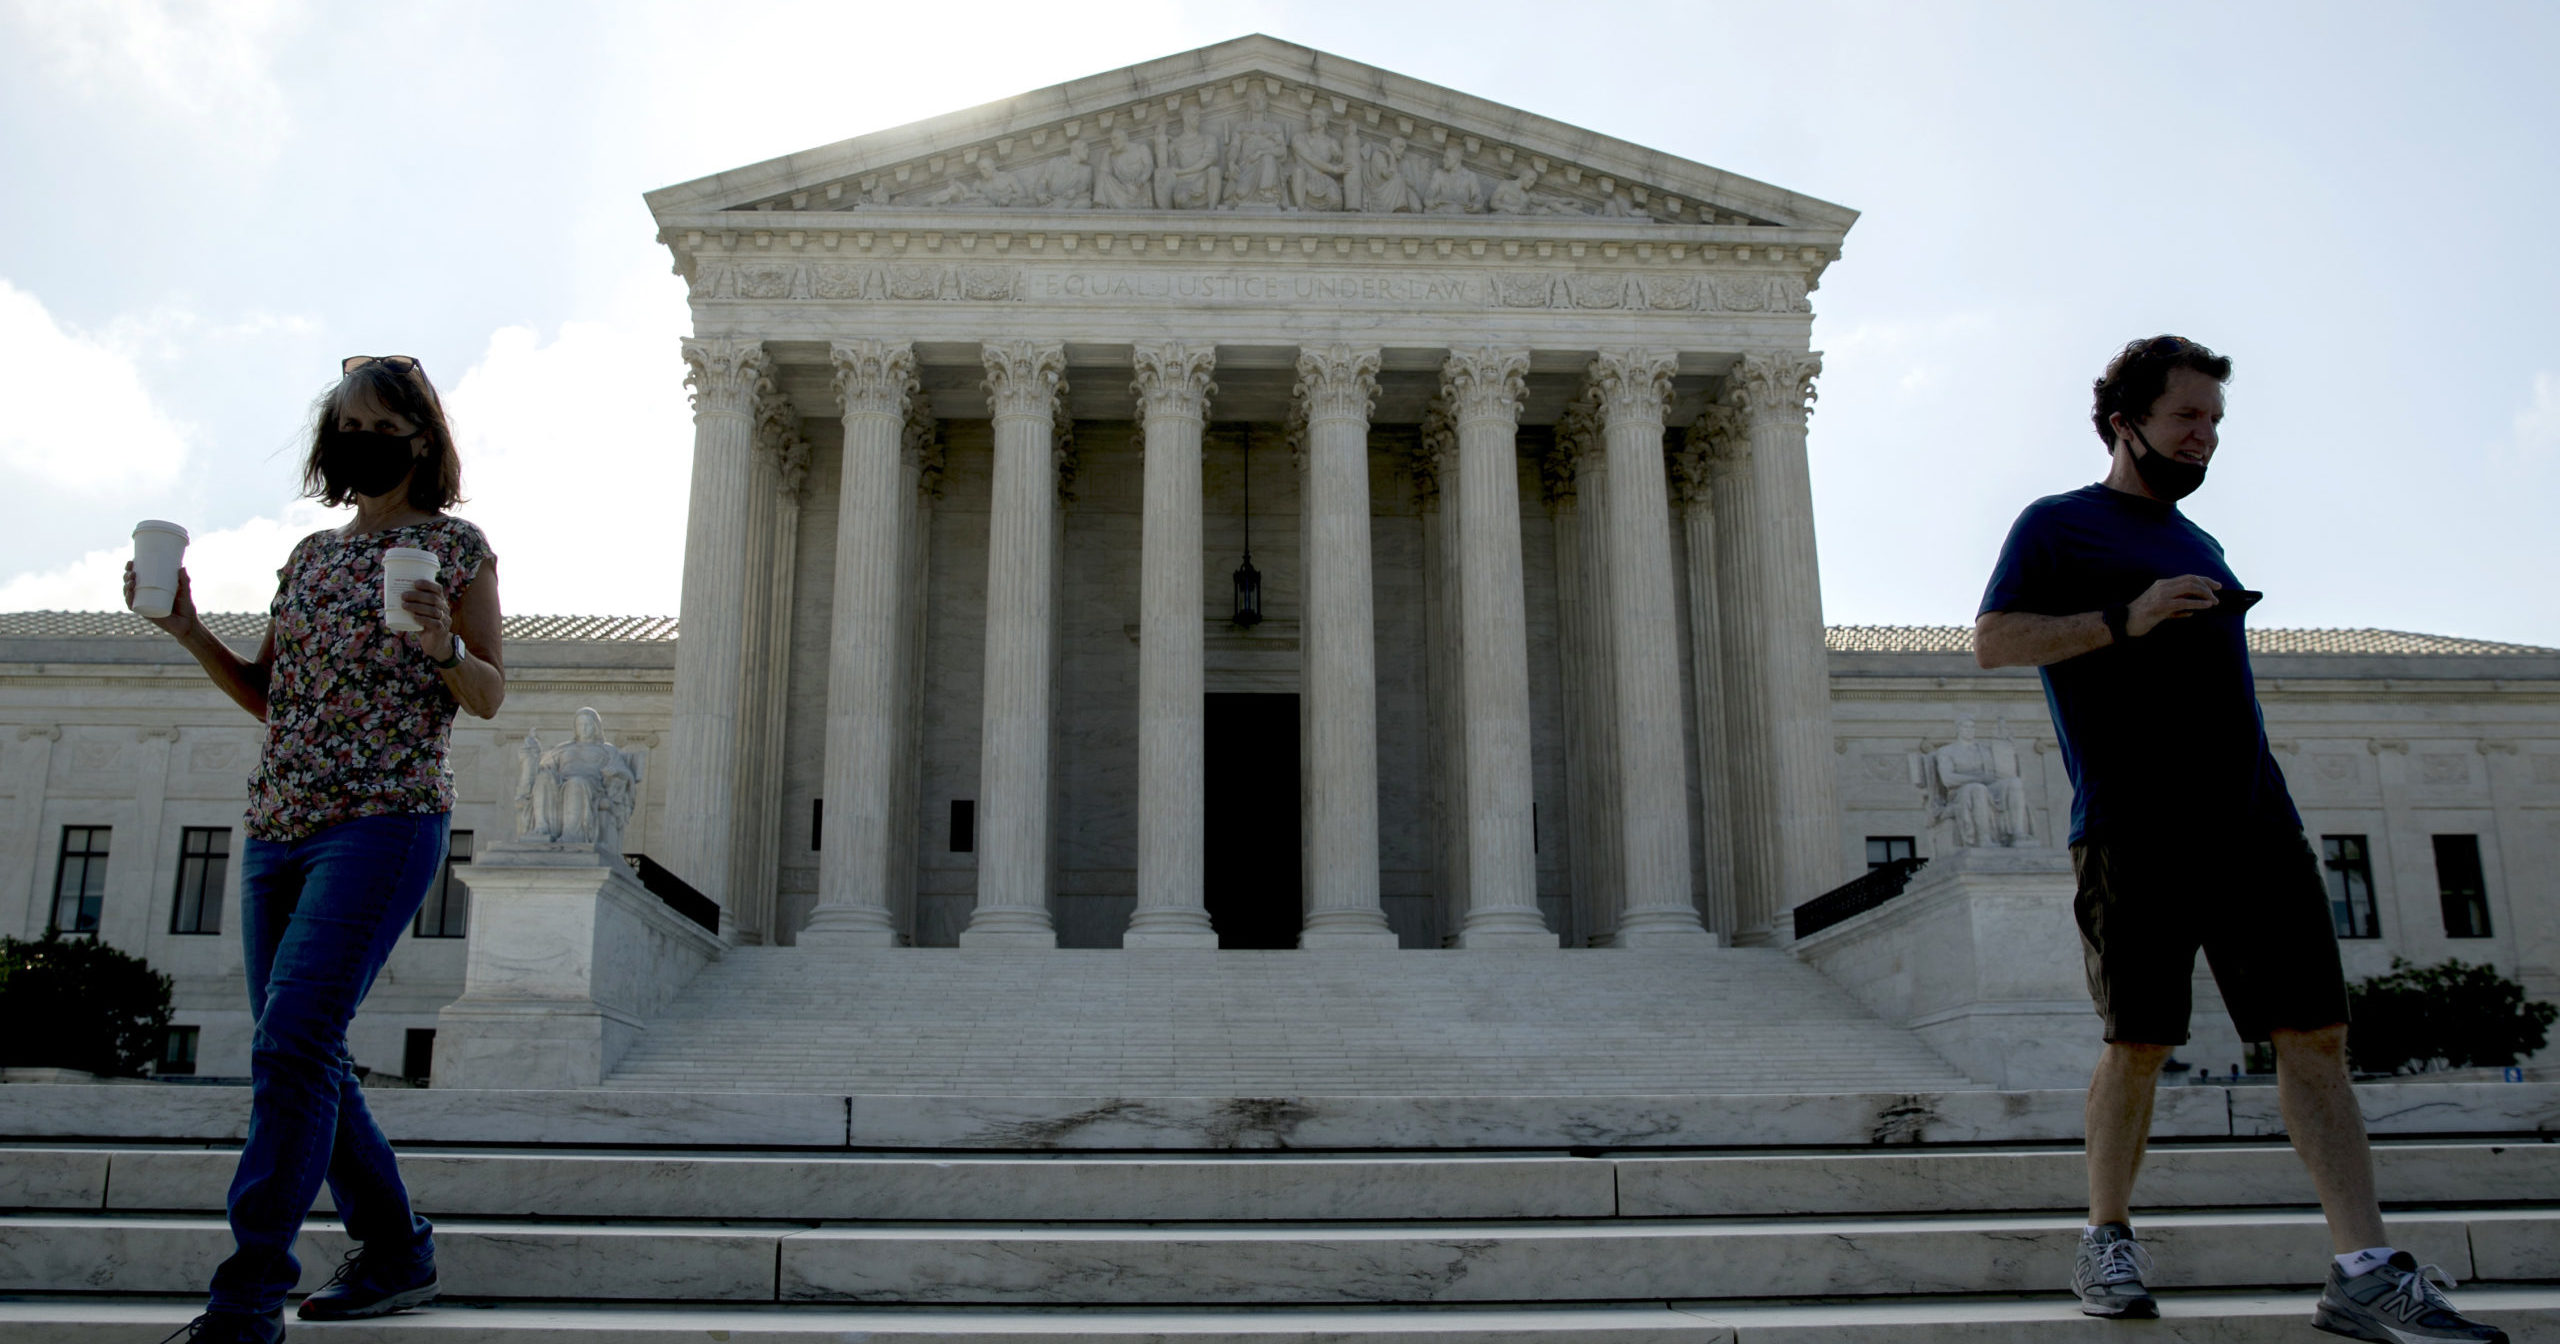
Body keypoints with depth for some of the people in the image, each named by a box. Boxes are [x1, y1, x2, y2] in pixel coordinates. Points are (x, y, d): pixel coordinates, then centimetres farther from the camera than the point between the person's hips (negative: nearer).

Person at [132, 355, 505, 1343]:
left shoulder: (455, 547, 1)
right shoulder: (311, 555, 18)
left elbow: (490, 697, 0)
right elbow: (269, 697, 21)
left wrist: (443, 646, -20)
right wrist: (186, 630, 9)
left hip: (386, 820, -7)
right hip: (277, 827, 7)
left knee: (292, 1040, -17)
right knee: (302, 1057, 8)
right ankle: (397, 1253, 21)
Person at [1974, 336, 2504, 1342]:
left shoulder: (2199, 544, 24)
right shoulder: (2057, 526, 4)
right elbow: (1992, 641, -8)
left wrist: (2266, 804, 20)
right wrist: (2124, 619, -17)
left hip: (2253, 823, 6)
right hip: (2133, 832, -6)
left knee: (2315, 1034, -3)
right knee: (2139, 1044, -2)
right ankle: (2107, 1242, 15)